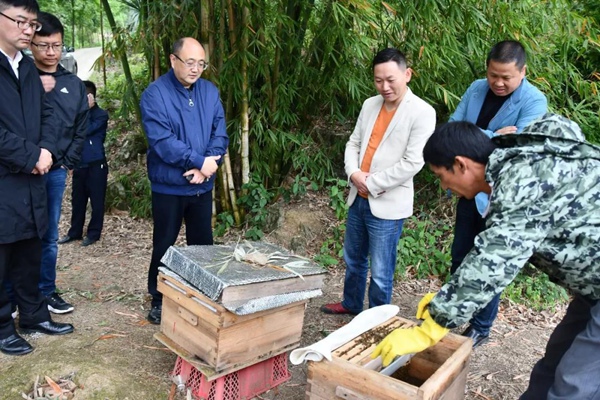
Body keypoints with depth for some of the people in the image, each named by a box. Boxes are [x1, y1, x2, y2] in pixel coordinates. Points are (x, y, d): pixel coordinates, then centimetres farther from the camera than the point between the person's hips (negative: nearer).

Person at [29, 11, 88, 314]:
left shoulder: (74, 84, 9)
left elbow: (80, 127, 13)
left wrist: (68, 162, 6)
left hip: (56, 172, 3)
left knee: (49, 237, 12)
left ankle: (46, 292, 24)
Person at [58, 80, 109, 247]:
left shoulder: (101, 115, -3)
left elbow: (87, 130, -17)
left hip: (96, 165, -5)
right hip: (80, 165, 5)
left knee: (96, 201, 2)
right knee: (77, 200, 13)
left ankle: (93, 233, 13)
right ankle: (75, 232, 25)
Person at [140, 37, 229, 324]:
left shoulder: (210, 91, 4)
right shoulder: (155, 94, -12)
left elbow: (220, 133, -1)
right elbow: (161, 141, -21)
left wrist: (206, 167, -17)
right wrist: (200, 161, -20)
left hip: (203, 186, 5)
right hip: (168, 186, -4)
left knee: (203, 244, 15)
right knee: (164, 246, 9)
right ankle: (159, 300, 25)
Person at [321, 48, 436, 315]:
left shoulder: (422, 112, -12)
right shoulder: (370, 105, 8)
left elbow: (413, 163, -17)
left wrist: (372, 183, -14)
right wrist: (353, 173, -8)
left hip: (387, 204, -6)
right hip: (358, 198, 7)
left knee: (380, 272, 5)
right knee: (353, 259, 22)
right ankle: (351, 304, 43)